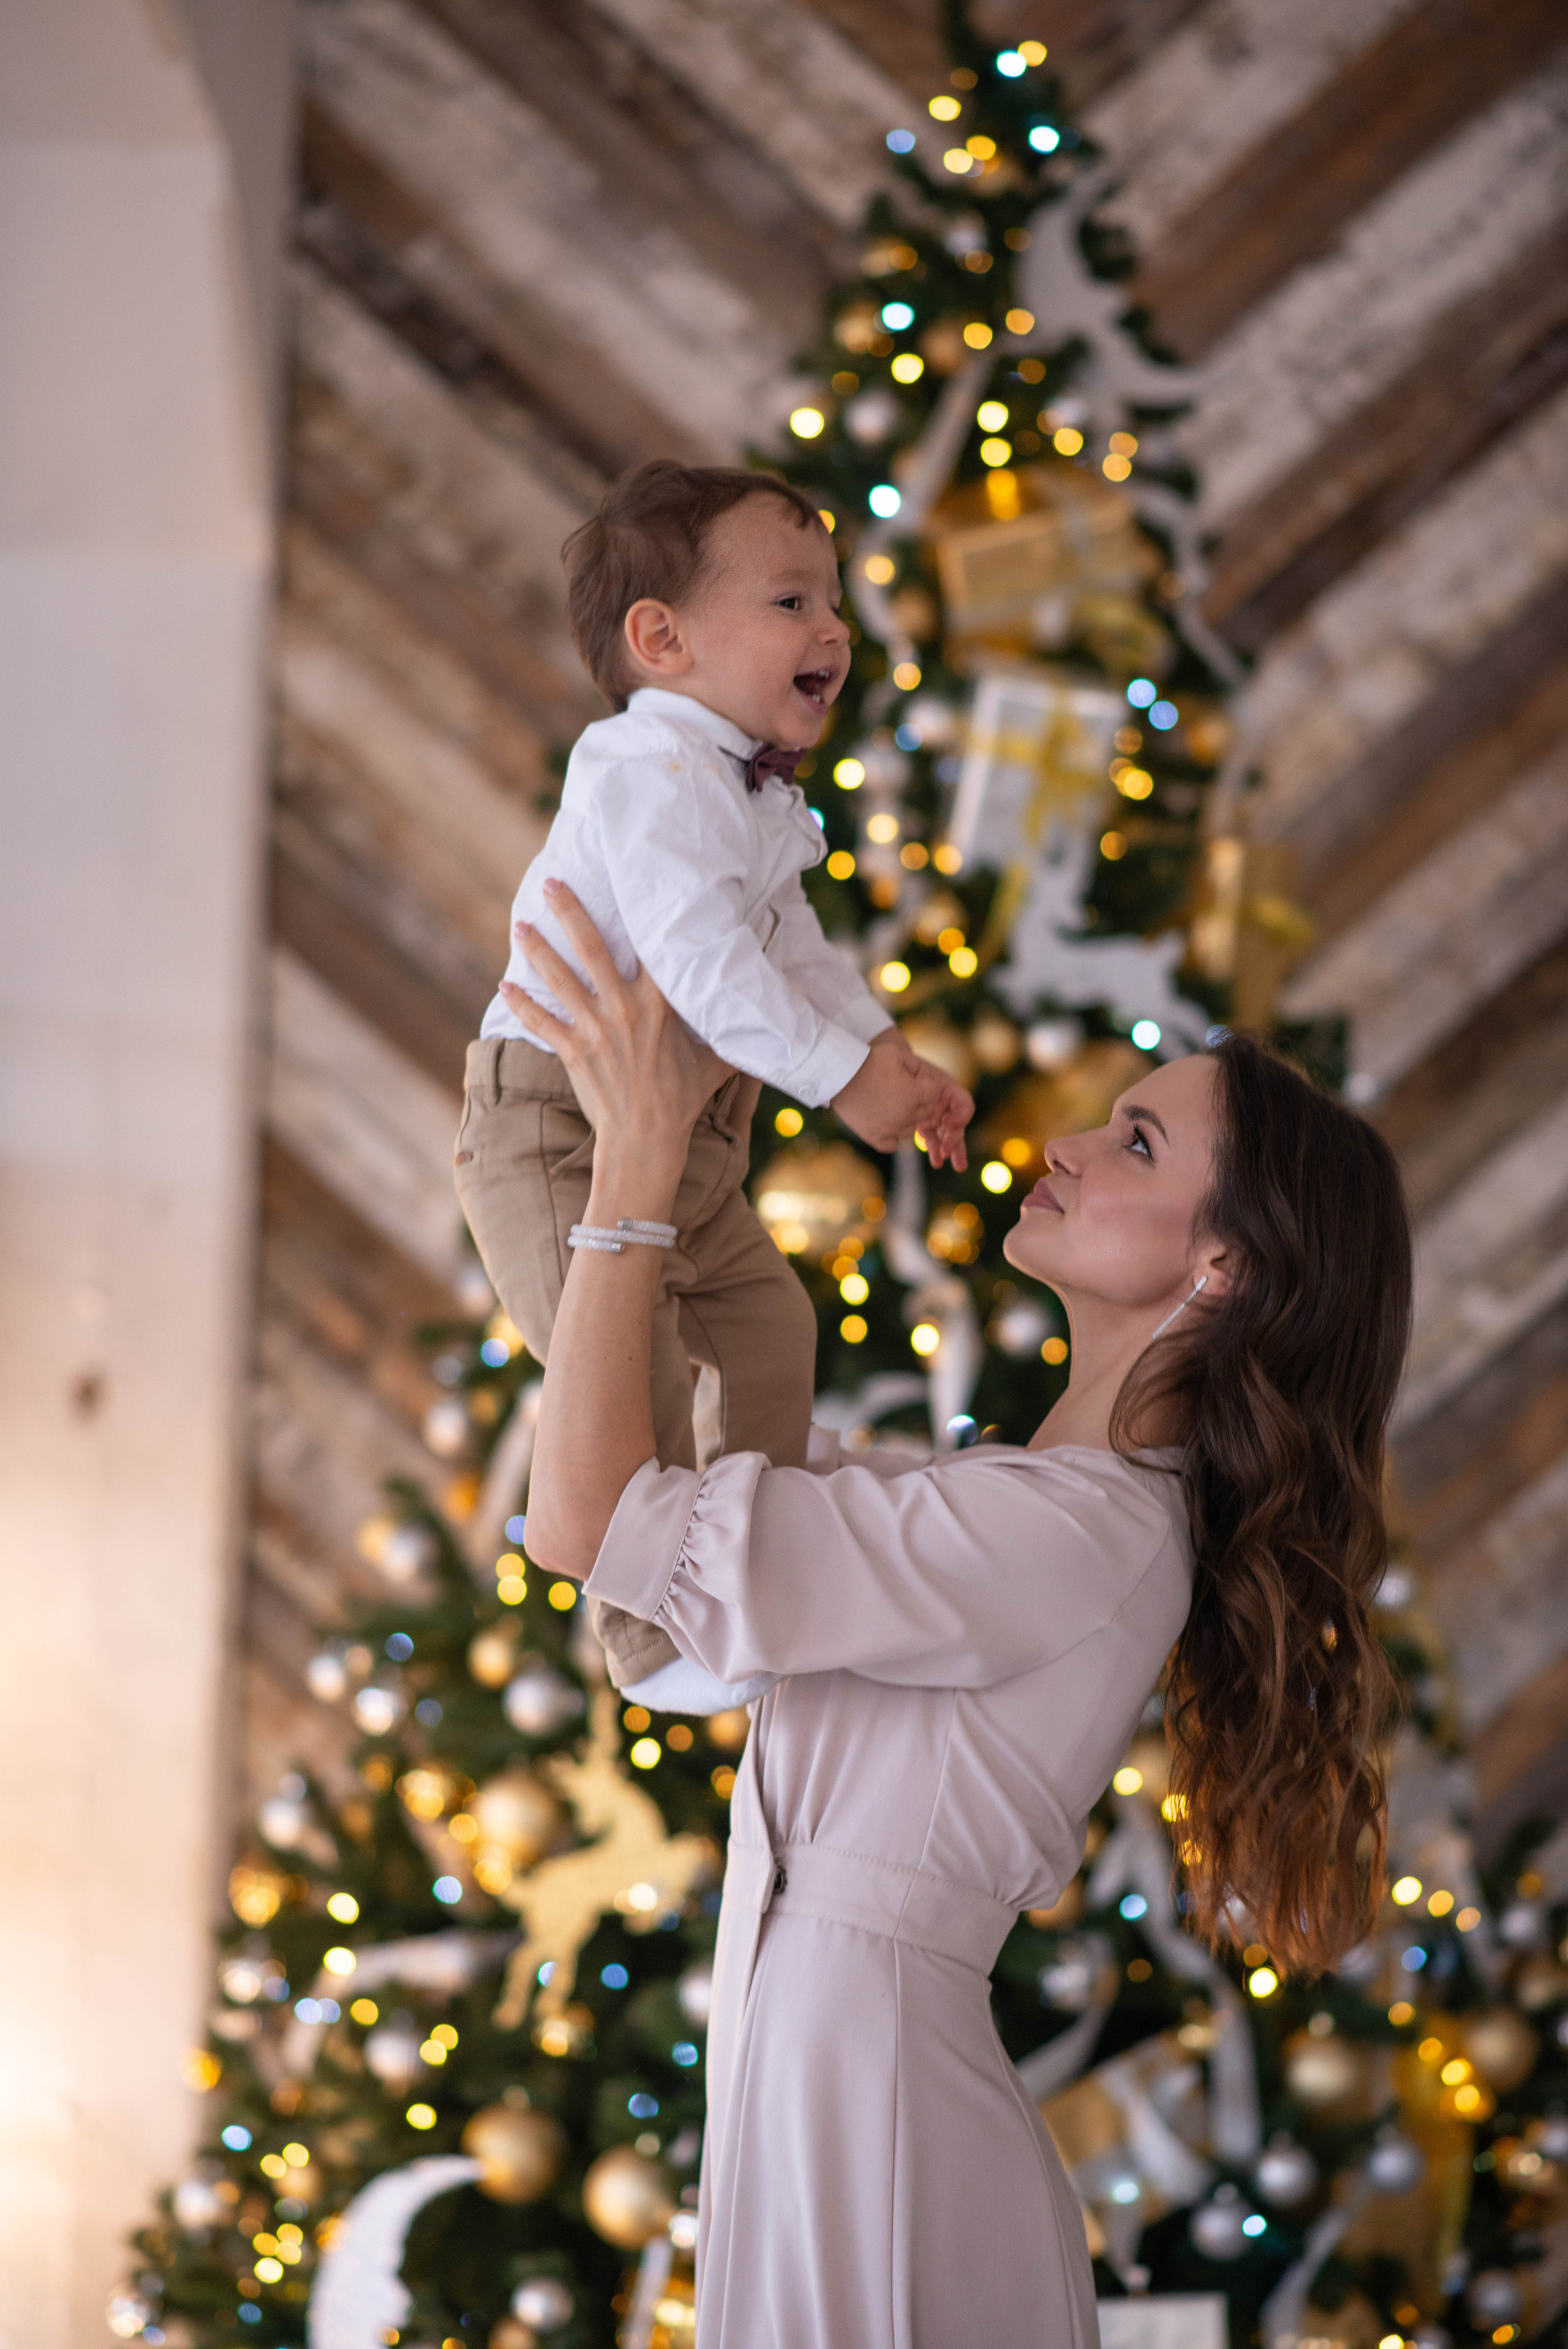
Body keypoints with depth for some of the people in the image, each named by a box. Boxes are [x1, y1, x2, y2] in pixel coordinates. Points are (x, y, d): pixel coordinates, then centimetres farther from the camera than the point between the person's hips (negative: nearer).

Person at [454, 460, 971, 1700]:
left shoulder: (756, 796, 11)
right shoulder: (652, 775, -24)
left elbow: (796, 948, 18)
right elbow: (698, 961, -32)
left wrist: (889, 1054, 5)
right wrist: (841, 1076, -29)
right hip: (557, 1135, -11)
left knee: (771, 1324, 18)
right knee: (635, 1377, -15)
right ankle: (660, 1638, -8)